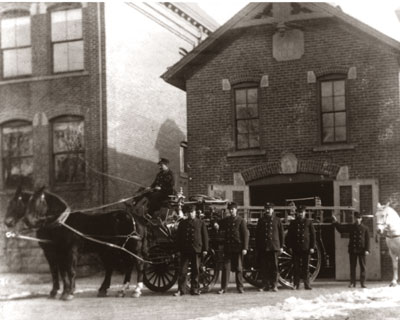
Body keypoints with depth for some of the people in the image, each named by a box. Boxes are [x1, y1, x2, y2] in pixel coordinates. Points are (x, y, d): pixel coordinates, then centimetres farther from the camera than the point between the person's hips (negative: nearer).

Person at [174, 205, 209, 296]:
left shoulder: (201, 223, 7)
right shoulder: (182, 223, 10)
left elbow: (205, 236, 5)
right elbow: (178, 237, 12)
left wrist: (205, 249, -1)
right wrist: (179, 249, 5)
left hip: (197, 250, -1)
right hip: (185, 250, 1)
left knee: (195, 271, 5)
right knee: (182, 270, -3)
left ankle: (194, 289, 13)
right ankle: (181, 289, 0)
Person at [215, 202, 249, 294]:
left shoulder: (241, 221, -3)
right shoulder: (226, 220, 9)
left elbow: (245, 234, -5)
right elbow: (222, 227, 23)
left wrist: (245, 248, -11)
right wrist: (217, 226, -2)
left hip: (238, 248, -3)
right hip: (228, 247, 3)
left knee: (238, 268, 5)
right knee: (226, 267, -1)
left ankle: (240, 287, 15)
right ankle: (223, 288, 1)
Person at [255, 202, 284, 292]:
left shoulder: (277, 220, 7)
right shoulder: (261, 220, 11)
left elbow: (281, 233, 8)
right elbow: (257, 234, 11)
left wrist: (281, 246, 3)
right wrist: (257, 247, 6)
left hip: (274, 247, -2)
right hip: (263, 247, 2)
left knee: (274, 266, -3)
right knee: (264, 267, 1)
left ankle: (274, 285, 3)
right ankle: (265, 285, 7)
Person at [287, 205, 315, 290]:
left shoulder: (308, 222, 6)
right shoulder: (293, 223, 8)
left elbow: (313, 235, 5)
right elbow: (289, 235, 9)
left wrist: (312, 247, -1)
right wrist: (290, 247, 0)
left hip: (306, 248, -1)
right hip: (296, 249, 1)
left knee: (305, 267, 1)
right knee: (296, 267, 1)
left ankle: (307, 285, 7)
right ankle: (296, 284, 5)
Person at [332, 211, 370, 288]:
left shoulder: (365, 228, 3)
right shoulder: (350, 227, 7)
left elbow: (367, 240, 1)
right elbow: (341, 228, 9)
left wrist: (367, 250, -7)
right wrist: (335, 222, 1)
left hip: (361, 250, -1)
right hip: (352, 250, 1)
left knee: (363, 267, 2)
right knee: (352, 267, 4)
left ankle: (363, 282, 8)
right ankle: (352, 283, 8)